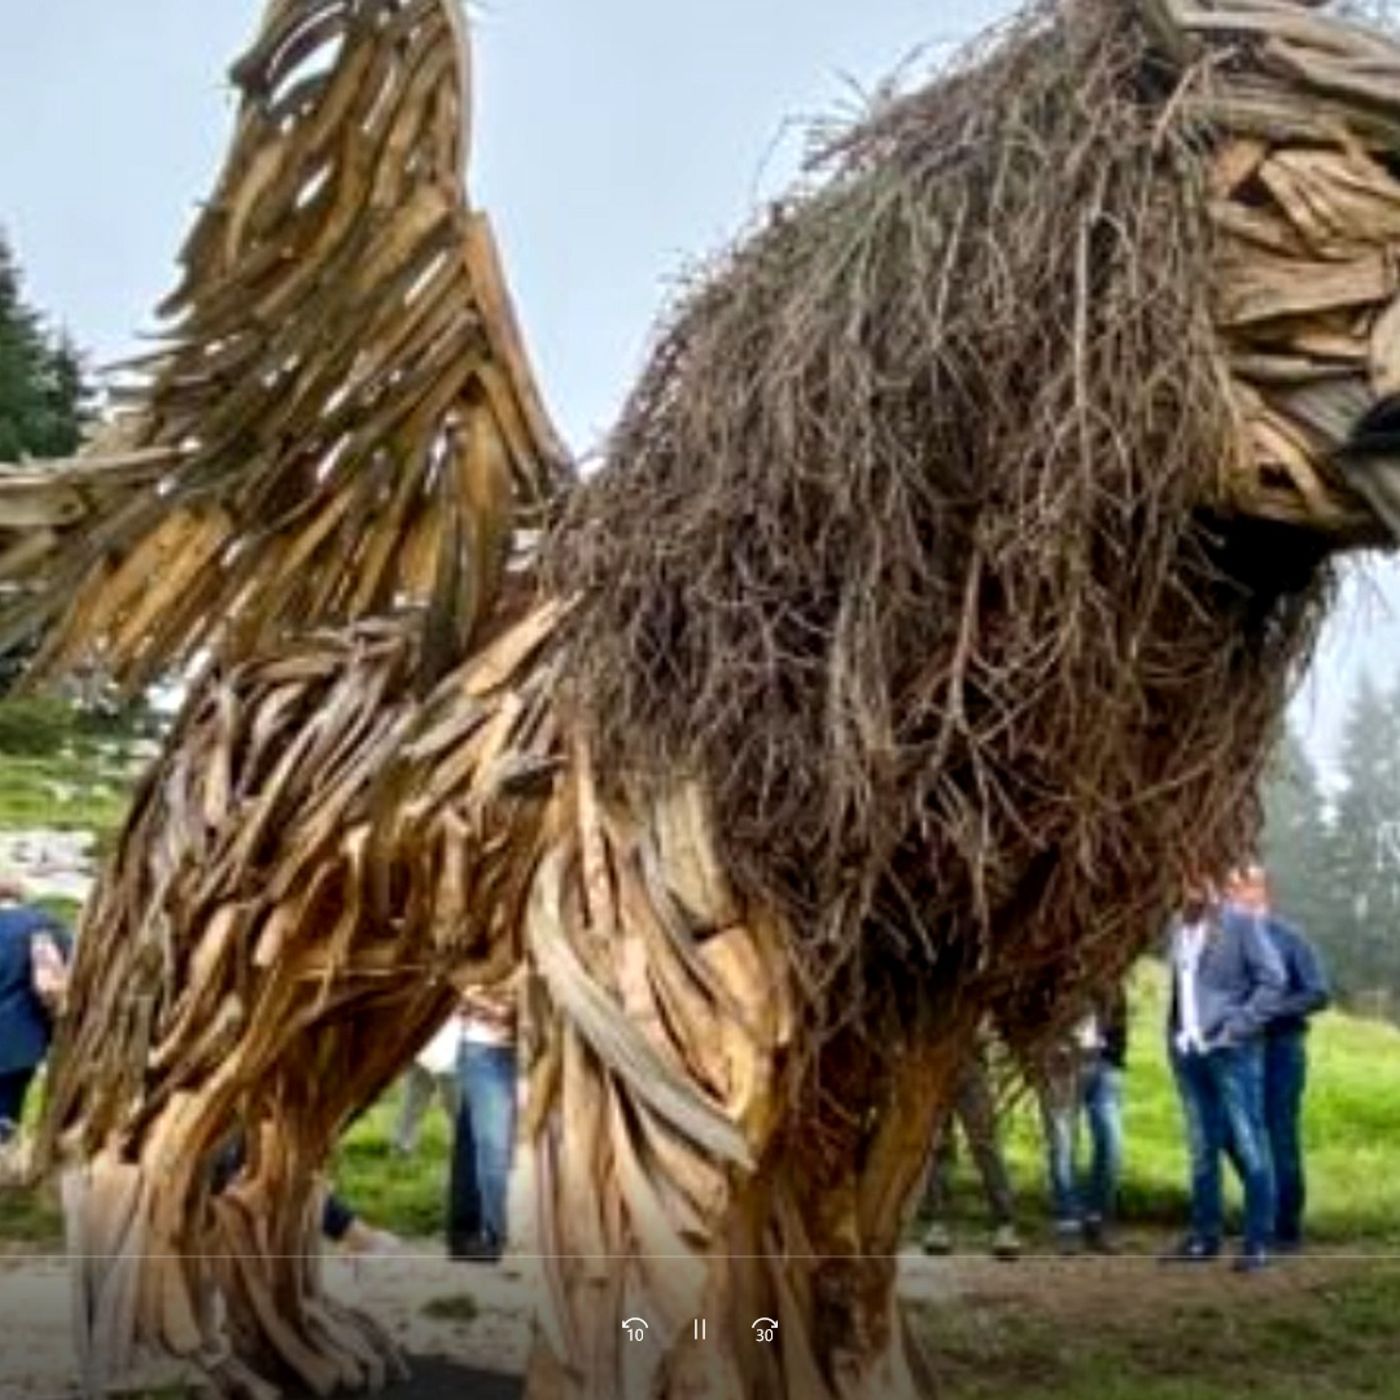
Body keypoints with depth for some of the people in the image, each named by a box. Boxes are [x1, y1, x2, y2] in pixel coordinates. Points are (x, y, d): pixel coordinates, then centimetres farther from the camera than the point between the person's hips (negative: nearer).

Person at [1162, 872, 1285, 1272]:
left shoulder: (1240, 922, -7)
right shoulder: (1177, 926, 11)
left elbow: (1273, 979, -10)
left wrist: (1237, 1027, -14)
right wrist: (1175, 1032, 11)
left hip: (1231, 1051, -6)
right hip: (1187, 1052, 6)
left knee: (1249, 1146, -2)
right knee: (1201, 1150, 13)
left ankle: (1257, 1242, 5)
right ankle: (1204, 1236, 21)